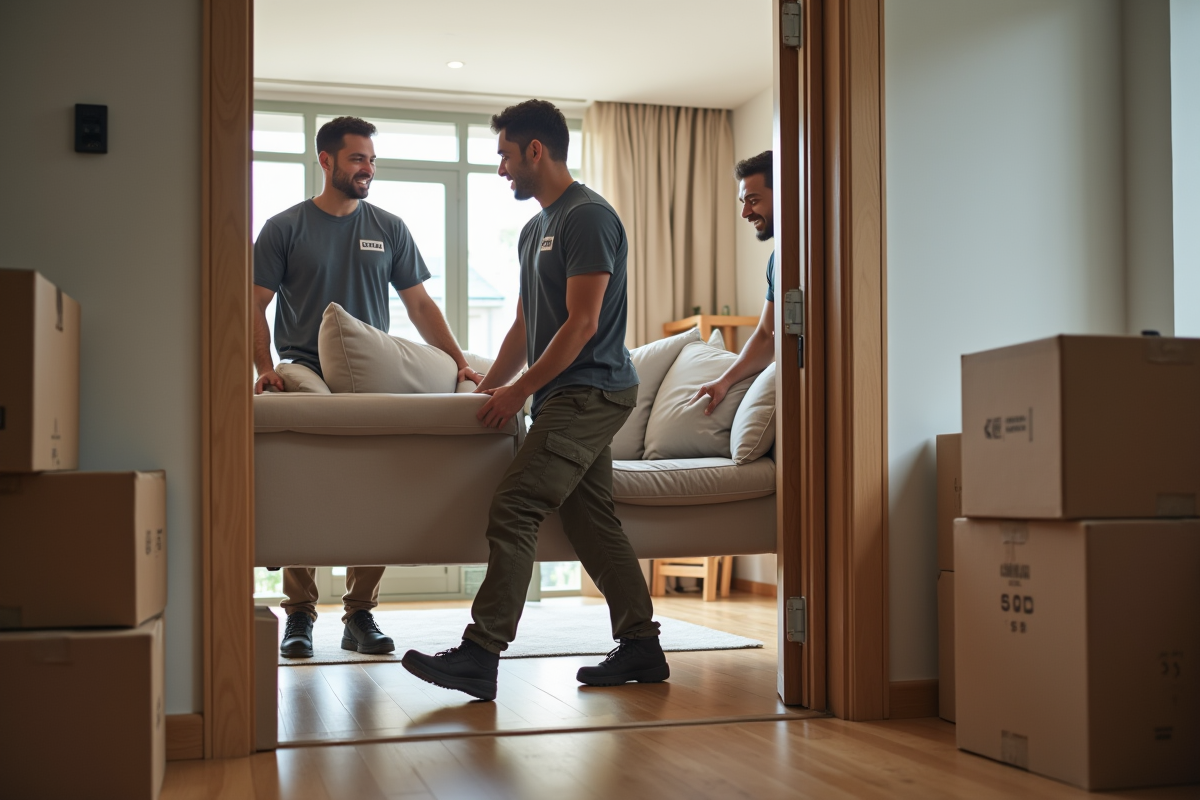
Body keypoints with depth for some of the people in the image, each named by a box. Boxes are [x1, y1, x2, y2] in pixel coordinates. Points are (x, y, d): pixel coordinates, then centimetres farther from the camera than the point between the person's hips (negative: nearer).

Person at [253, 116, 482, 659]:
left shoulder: (389, 229, 15)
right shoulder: (285, 228, 8)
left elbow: (420, 305, 14)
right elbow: (255, 305, 5)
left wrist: (459, 363, 2)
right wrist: (265, 368, -11)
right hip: (305, 369, -2)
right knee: (299, 493, -12)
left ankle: (360, 614, 5)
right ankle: (299, 614, -1)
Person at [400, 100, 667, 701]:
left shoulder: (588, 217, -11)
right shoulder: (536, 229, 21)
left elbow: (582, 323, -17)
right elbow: (526, 324, 24)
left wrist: (519, 391, -15)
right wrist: (490, 385, 15)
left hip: (588, 392, -10)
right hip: (573, 397, 10)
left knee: (513, 511, -15)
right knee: (591, 521, 10)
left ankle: (479, 657, -16)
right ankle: (641, 649, 17)